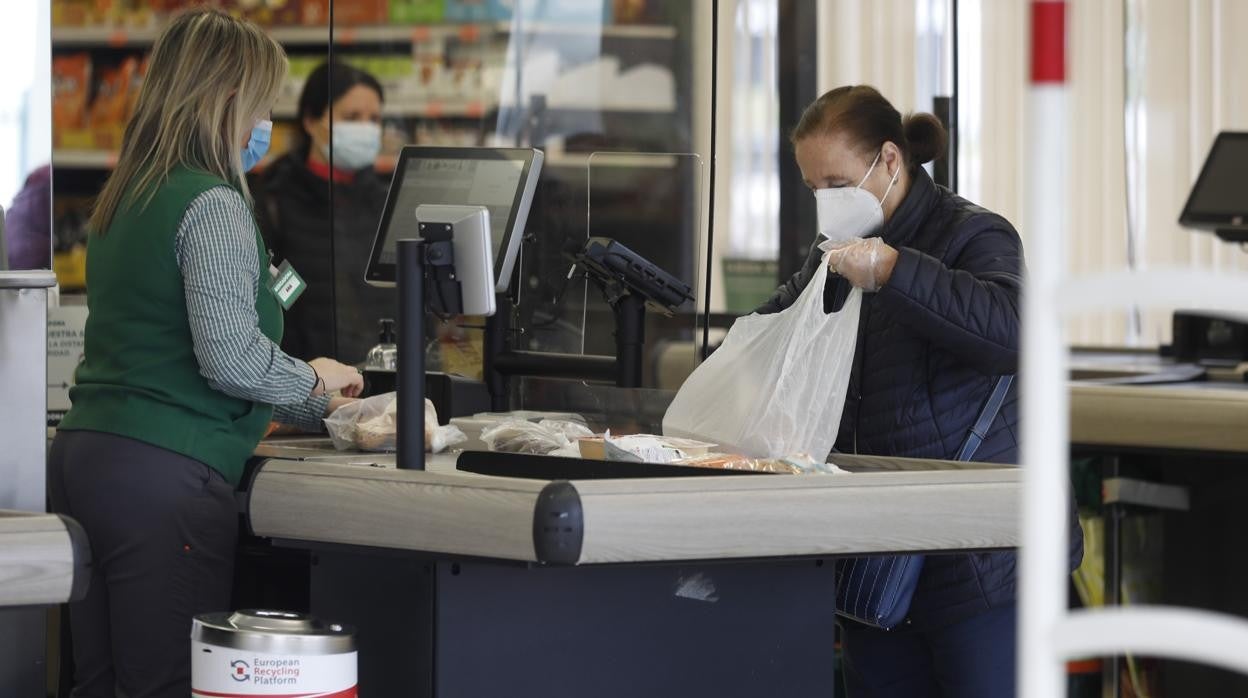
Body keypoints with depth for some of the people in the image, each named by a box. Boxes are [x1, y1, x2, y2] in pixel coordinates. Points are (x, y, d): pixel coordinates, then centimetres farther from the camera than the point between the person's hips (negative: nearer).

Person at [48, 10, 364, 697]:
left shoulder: (122, 198, 16)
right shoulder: (213, 205, -11)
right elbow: (230, 358, -18)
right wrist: (316, 382, 0)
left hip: (80, 452, 9)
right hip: (163, 475, -9)